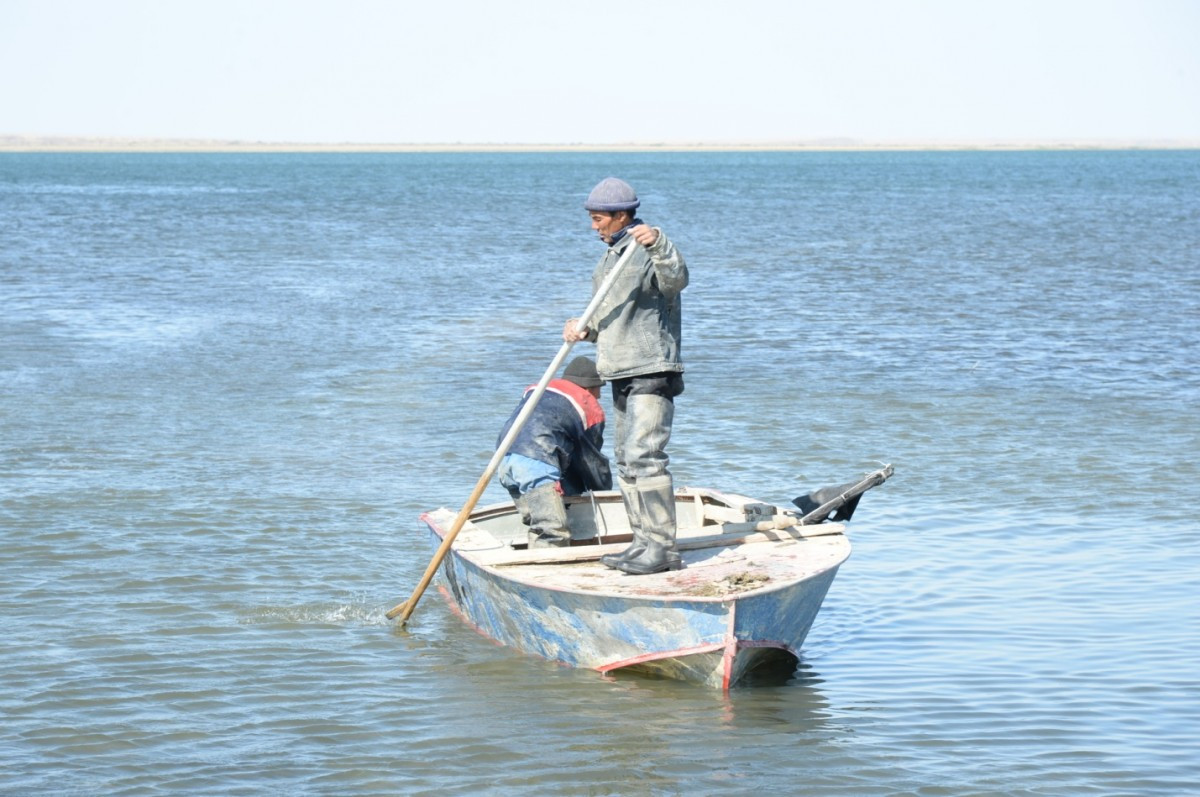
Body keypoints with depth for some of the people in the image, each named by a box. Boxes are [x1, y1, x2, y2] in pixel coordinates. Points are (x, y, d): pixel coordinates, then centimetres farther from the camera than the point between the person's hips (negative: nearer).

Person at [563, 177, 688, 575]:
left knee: (644, 456, -17)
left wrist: (658, 243, -46)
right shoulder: (610, 258, 20)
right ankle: (644, 543, 16)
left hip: (652, 374, -10)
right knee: (627, 461, 11)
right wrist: (585, 329, 4)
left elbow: (676, 278, -30)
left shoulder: (650, 252, -9)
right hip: (623, 376, 10)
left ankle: (662, 547, -16)